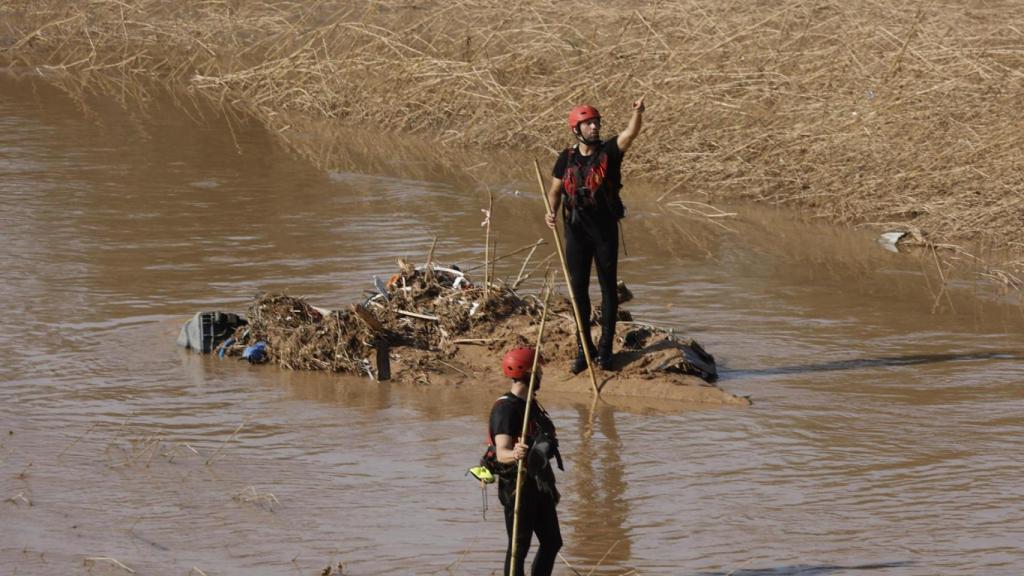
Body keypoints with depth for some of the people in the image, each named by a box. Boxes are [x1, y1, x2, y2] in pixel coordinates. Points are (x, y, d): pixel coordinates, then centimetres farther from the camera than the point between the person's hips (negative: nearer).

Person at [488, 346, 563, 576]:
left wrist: (548, 484, 31)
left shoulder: (531, 404, 13)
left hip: (538, 483, 9)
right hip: (517, 484, -9)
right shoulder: (505, 408, -18)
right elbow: (501, 453, -29)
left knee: (552, 542, 13)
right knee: (519, 547, -5)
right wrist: (514, 455, -52)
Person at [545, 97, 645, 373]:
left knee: (608, 287, 4)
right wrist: (552, 211, -11)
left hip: (605, 228, -2)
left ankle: (605, 348, 13)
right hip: (576, 229, 2)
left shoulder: (609, 151, -4)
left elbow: (630, 133, -21)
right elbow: (555, 189, 9)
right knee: (578, 288, 6)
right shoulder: (566, 159, 3)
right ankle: (583, 348, 15)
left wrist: (638, 113, -41)